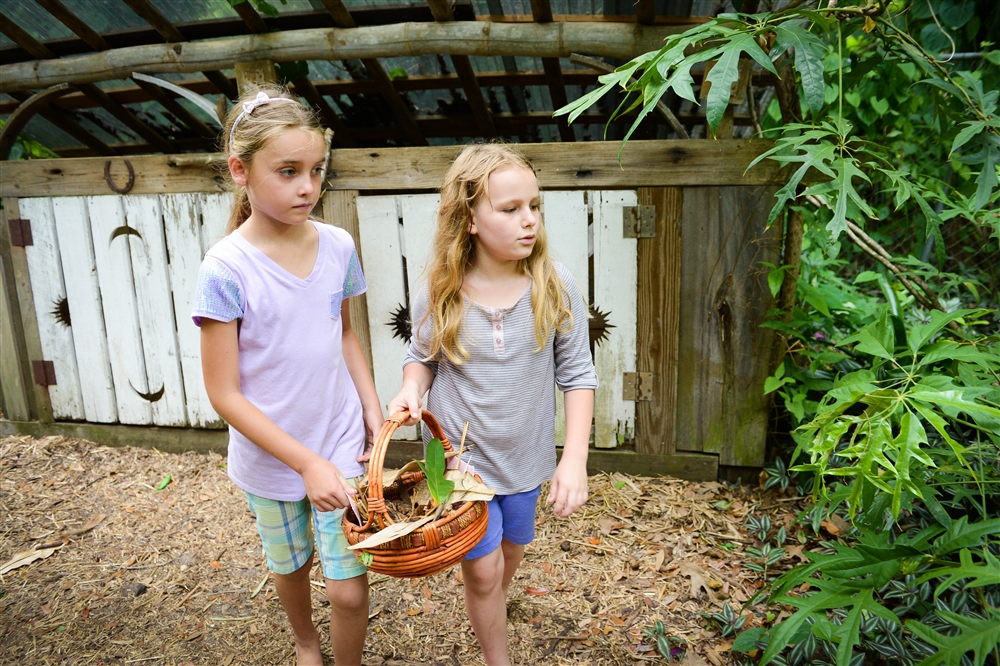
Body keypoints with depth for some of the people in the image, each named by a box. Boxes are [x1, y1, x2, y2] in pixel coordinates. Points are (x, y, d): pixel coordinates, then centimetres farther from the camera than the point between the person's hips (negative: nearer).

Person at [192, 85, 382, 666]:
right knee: (290, 565, 24)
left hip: (342, 445, 2)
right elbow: (225, 394, -17)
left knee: (349, 589, 2)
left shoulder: (337, 246, -8)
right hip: (270, 455, -1)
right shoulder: (227, 269, -20)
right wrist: (306, 462, -20)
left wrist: (373, 412, -2)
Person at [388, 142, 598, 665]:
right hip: (459, 455, -2)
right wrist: (412, 389, -19)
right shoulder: (438, 294, -15)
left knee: (512, 546, 24)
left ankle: (488, 610, 58)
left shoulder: (555, 287, -15)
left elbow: (577, 374, -10)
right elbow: (421, 356, 3)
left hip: (525, 457, 2)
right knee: (483, 567, 5)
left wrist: (574, 459, -16)